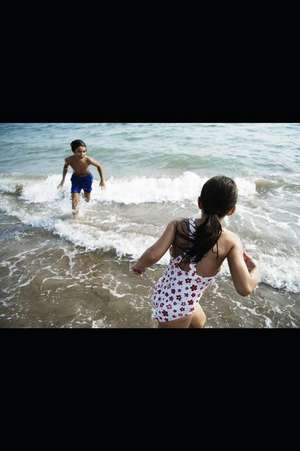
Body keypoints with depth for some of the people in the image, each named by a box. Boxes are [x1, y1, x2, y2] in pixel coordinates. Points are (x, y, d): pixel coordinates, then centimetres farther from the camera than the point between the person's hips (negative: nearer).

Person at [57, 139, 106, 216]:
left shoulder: (88, 160, -35)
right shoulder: (69, 160, -28)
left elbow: (99, 166, -16)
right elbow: (65, 167, -2)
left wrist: (102, 180, -12)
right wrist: (63, 180, 0)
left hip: (87, 178, 0)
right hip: (75, 178, 0)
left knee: (87, 200, 20)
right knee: (74, 201, -10)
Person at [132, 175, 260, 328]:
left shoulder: (178, 225, -13)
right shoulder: (231, 241, -19)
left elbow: (152, 255, -22)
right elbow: (245, 289, -22)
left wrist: (139, 265, -1)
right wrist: (255, 270, -1)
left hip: (163, 294, 4)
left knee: (199, 322, 33)